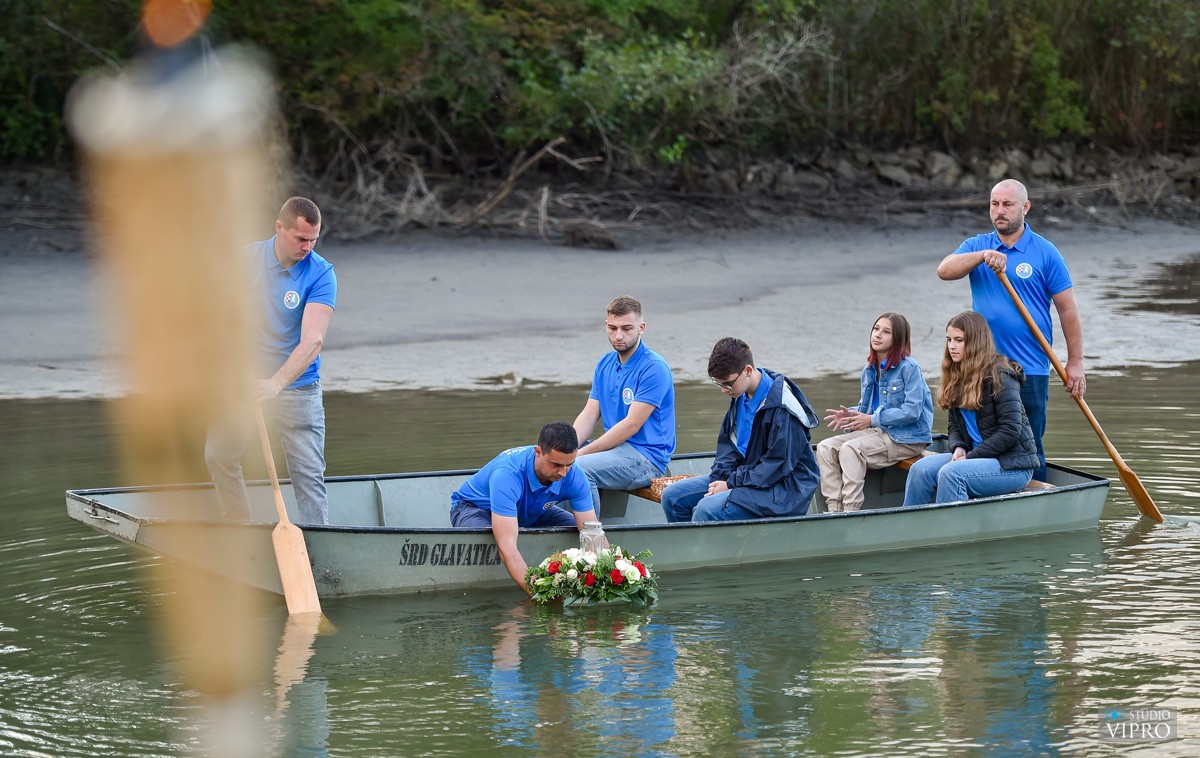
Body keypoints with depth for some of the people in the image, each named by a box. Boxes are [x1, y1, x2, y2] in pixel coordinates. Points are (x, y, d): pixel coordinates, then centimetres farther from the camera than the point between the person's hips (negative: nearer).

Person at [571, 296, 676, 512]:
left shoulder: (654, 368, -14)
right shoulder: (605, 365, 13)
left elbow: (631, 425, -18)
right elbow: (589, 415, 9)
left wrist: (582, 452, -18)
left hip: (646, 456, -8)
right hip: (616, 448, 8)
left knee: (578, 468, -30)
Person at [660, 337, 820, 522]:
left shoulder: (781, 406, -20)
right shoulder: (740, 396, 7)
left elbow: (778, 464, -20)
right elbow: (727, 444, 15)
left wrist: (731, 484, -17)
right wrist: (720, 478, -4)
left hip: (782, 489, -9)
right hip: (744, 474, 9)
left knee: (707, 509, -30)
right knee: (672, 497, 1)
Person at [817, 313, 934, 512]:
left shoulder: (908, 368, -12)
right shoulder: (869, 370, 13)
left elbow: (912, 410, -19)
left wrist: (872, 420, -19)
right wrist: (851, 415, -6)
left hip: (907, 439, -8)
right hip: (879, 432, 8)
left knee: (850, 449, -29)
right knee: (825, 448, -10)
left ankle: (851, 509, -30)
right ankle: (834, 507, -19)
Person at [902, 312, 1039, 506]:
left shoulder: (999, 375, -14)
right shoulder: (957, 377, 12)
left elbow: (1010, 432, -18)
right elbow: (955, 426, 16)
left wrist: (970, 457, -17)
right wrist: (958, 448, -6)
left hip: (1013, 464, -8)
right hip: (976, 456, 8)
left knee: (951, 473, -31)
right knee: (920, 469, -14)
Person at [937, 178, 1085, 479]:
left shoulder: (1045, 253, 1)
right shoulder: (976, 246, 10)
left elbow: (1067, 309, 0)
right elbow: (944, 270, -9)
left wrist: (1075, 362, -5)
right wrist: (983, 256, -26)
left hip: (1029, 370, -3)